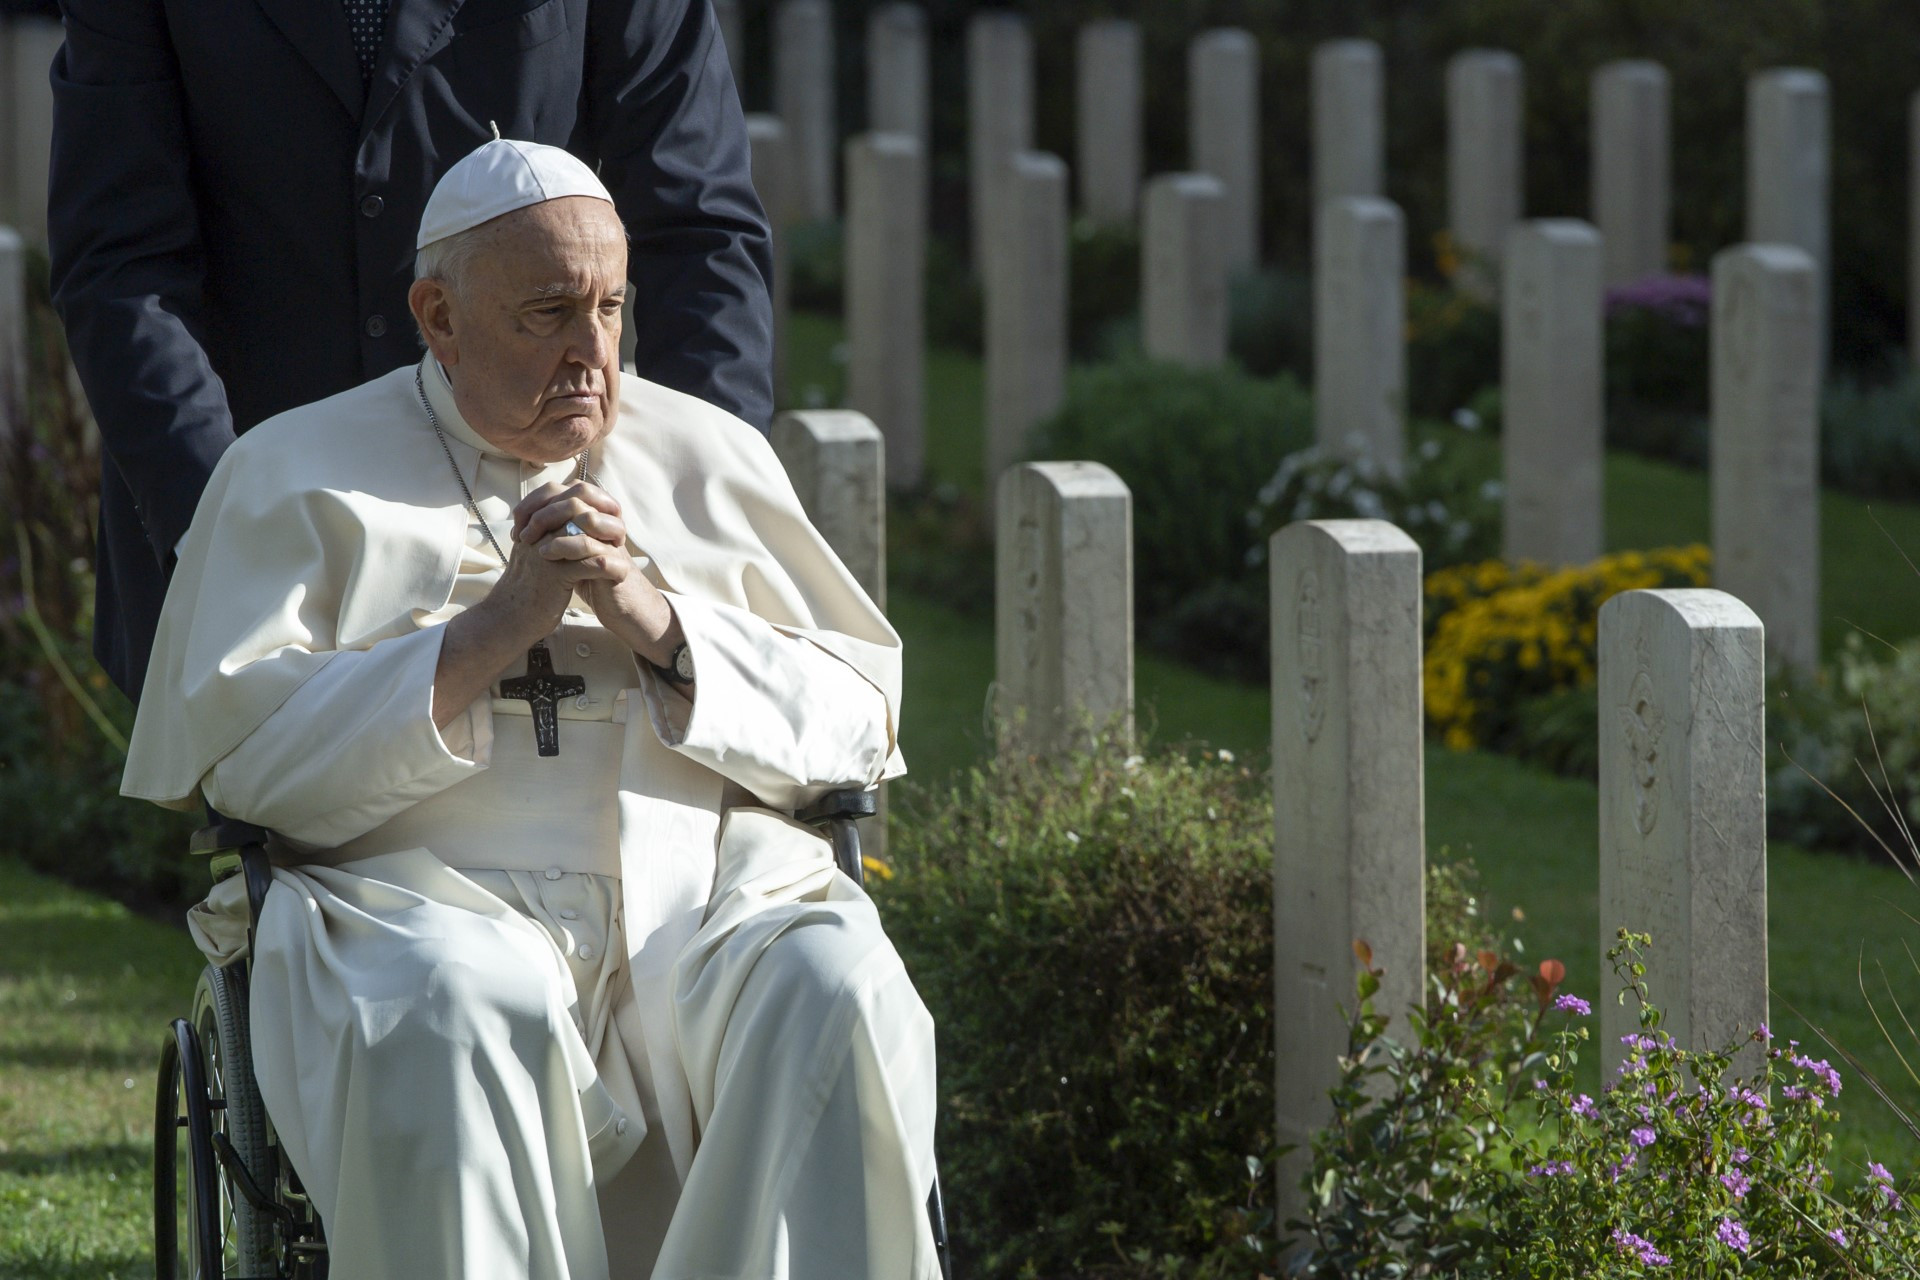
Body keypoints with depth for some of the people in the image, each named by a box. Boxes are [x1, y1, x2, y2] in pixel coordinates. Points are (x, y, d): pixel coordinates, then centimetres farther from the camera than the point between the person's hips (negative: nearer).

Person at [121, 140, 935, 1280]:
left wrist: (658, 625, -3)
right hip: (426, 893, -2)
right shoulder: (299, 476, 14)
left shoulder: (712, 460, 22)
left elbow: (858, 723, 14)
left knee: (837, 1000, -31)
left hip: (715, 889, 3)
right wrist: (495, 632, -7)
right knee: (450, 1024, -38)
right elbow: (238, 754, 0)